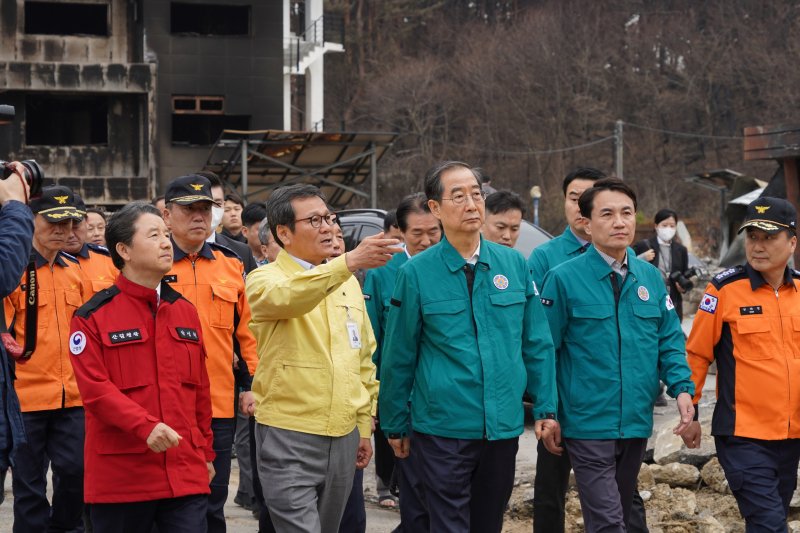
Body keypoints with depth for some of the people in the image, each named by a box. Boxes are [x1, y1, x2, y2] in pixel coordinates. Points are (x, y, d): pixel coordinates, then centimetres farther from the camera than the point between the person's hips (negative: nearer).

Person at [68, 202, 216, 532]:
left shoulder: (186, 311, 13)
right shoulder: (93, 316, -3)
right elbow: (95, 388, -12)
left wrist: (206, 453, 19)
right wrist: (146, 426, -24)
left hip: (185, 471, 4)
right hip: (120, 475, -4)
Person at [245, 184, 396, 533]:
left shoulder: (348, 283, 12)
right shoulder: (265, 279, -6)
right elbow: (287, 298, -32)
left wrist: (365, 425, 18)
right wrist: (349, 261, -44)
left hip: (344, 435, 6)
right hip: (289, 436, -6)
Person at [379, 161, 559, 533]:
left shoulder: (514, 264, 2)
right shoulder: (416, 273, -6)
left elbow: (537, 344, 7)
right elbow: (398, 356, 0)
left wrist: (545, 408, 4)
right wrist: (395, 426, 4)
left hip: (503, 427, 3)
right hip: (443, 429, -3)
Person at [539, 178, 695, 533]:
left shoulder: (649, 277, 7)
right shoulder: (563, 279, -8)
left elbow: (669, 340, 10)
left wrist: (682, 387, -5)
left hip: (637, 423, 5)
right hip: (588, 424, -5)